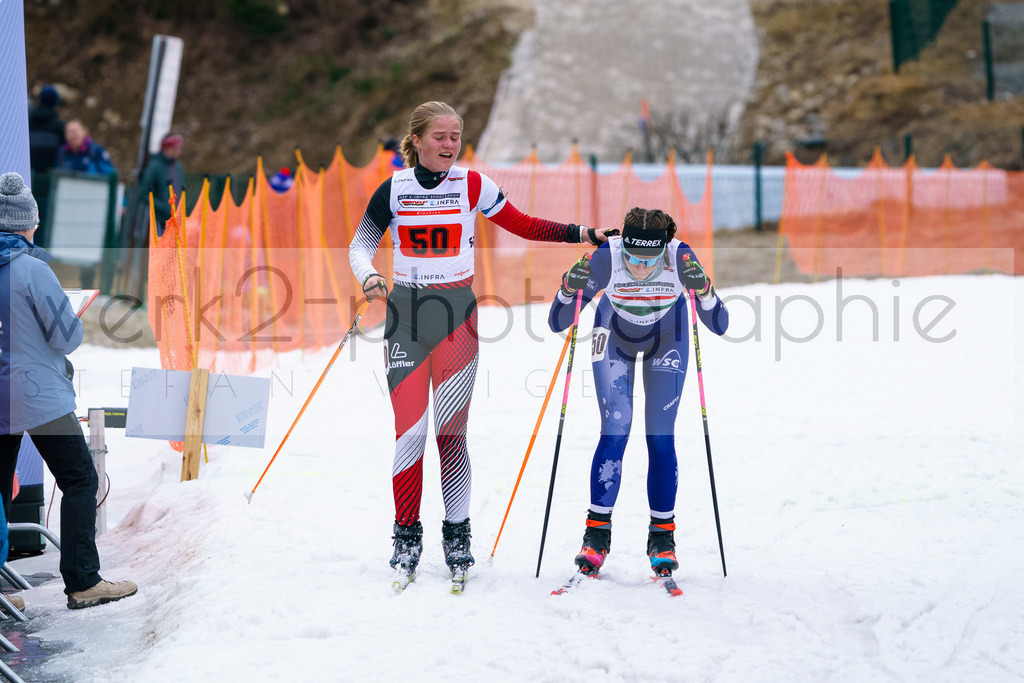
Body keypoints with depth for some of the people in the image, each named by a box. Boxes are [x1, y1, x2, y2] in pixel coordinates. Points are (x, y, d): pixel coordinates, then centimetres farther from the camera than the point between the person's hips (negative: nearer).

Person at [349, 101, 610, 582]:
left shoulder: (472, 185, 1)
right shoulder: (393, 189, 2)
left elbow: (522, 226, 6)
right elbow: (361, 244, 10)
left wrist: (580, 234, -4)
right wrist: (369, 277, -11)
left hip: (456, 315, 0)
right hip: (405, 313, 0)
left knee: (451, 430, -2)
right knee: (410, 430, -5)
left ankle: (457, 532, 10)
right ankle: (407, 533, 9)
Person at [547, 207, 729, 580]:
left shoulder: (680, 258, -33)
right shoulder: (606, 258, -34)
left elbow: (719, 326, -31)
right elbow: (557, 323, -29)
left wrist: (702, 290, -48)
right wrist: (570, 288, -47)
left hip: (666, 339, 0)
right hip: (615, 338, 0)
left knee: (660, 436, -4)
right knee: (614, 431, -11)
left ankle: (662, 535, 7)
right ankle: (597, 532, 0)